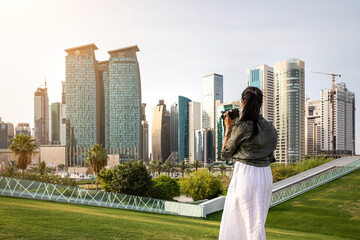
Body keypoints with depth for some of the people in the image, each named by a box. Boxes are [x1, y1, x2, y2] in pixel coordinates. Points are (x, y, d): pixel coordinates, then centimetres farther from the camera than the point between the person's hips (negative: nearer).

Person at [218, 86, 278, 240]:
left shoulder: (242, 127, -12)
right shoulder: (270, 128, 6)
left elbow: (225, 155, -1)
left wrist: (228, 128, 5)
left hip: (246, 173, -6)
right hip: (266, 175, 6)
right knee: (258, 219, 17)